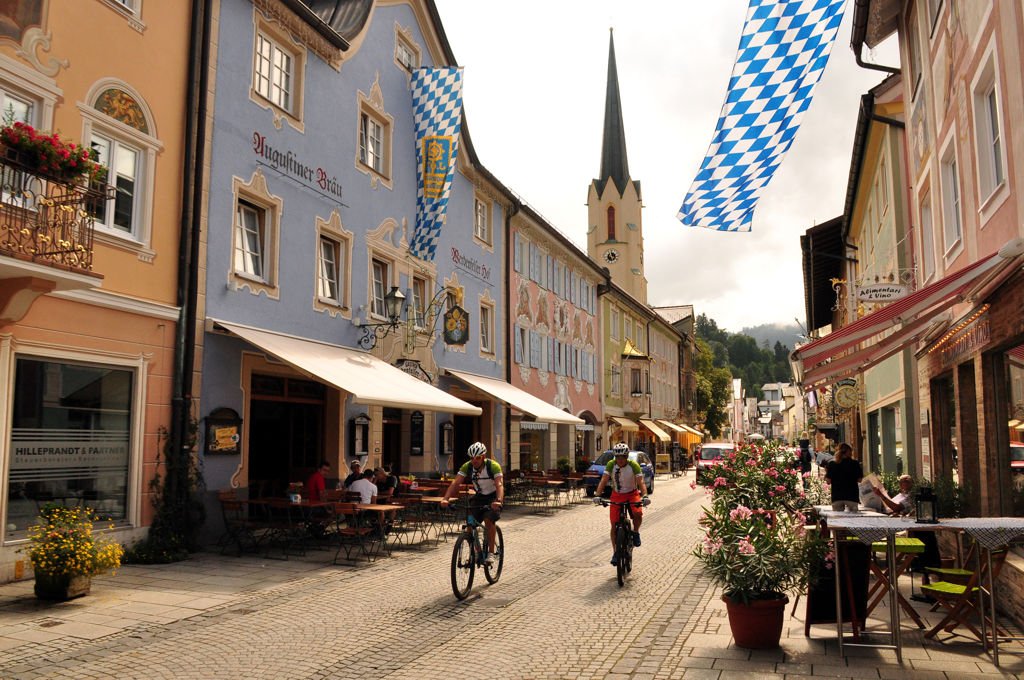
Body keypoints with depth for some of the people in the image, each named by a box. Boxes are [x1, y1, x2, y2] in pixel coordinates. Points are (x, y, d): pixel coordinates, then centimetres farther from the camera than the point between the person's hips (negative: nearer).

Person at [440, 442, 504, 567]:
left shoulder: (493, 466, -25)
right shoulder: (467, 466, -15)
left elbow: (499, 485, -36)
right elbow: (455, 483, -23)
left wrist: (498, 501, -55)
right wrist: (445, 499, -38)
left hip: (493, 497, -4)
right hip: (479, 497, 4)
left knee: (488, 520, -27)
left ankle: (491, 553, -14)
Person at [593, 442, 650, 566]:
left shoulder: (634, 465, -19)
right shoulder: (611, 464, -15)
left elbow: (641, 482, -26)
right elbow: (603, 480, -19)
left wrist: (645, 496, -44)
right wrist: (597, 495, -34)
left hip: (632, 494, -1)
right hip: (616, 495, 2)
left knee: (638, 514, -30)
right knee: (614, 524, -5)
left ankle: (635, 532, 2)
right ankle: (615, 552, 10)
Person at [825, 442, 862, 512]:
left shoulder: (832, 464, 0)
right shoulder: (855, 463, -3)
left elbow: (829, 481, -1)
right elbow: (859, 479, -1)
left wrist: (826, 472, 15)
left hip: (836, 496, 2)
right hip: (851, 496, -2)